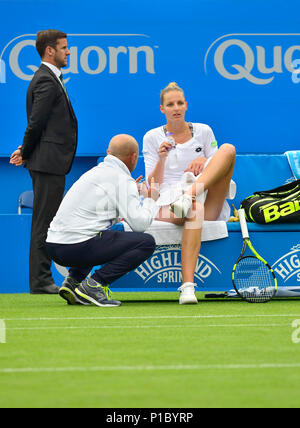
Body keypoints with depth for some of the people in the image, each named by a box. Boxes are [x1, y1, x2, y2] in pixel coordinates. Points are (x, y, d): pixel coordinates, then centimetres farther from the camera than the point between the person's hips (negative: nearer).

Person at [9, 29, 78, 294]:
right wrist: (26, 153, -5)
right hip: (49, 162, -10)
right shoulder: (46, 81, -14)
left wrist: (26, 152, 7)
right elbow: (36, 122, -17)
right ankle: (40, 282, -5)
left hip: (51, 164, 10)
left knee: (46, 222, 11)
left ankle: (42, 279, 15)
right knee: (44, 222, -7)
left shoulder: (49, 79, 19)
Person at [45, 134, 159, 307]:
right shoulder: (122, 179, -5)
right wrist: (151, 200, 9)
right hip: (78, 247, -9)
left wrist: (133, 193, 40)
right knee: (147, 242, -5)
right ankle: (94, 284, -13)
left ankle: (73, 280, 15)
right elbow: (139, 222, -11)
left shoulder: (95, 171, 21)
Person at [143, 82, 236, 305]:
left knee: (229, 149, -19)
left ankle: (192, 192, -44)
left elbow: (220, 170, 15)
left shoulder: (203, 131, 18)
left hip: (210, 205, 2)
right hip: (168, 204, -2)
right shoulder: (152, 138, 13)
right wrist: (161, 159, -12)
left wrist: (204, 162, -7)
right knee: (195, 210, -42)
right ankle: (187, 286, -55)